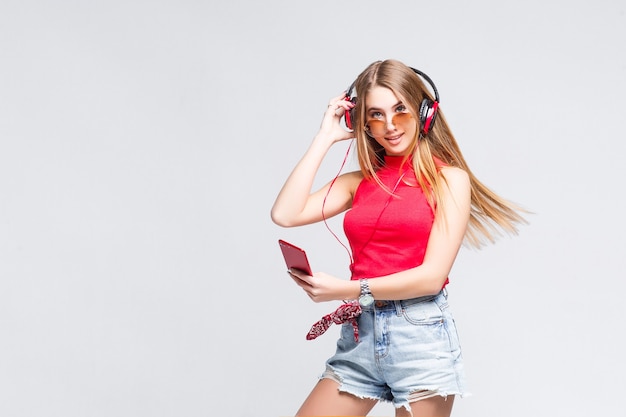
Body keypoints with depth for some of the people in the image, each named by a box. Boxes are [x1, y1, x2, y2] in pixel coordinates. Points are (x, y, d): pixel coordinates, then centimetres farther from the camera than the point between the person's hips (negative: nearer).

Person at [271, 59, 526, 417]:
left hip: (420, 334, -4)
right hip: (360, 333, 4)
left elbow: (433, 275, -9)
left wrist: (347, 290, -15)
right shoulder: (359, 182, 11)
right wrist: (326, 138, 3)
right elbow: (285, 214, -3)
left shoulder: (449, 178, -1)